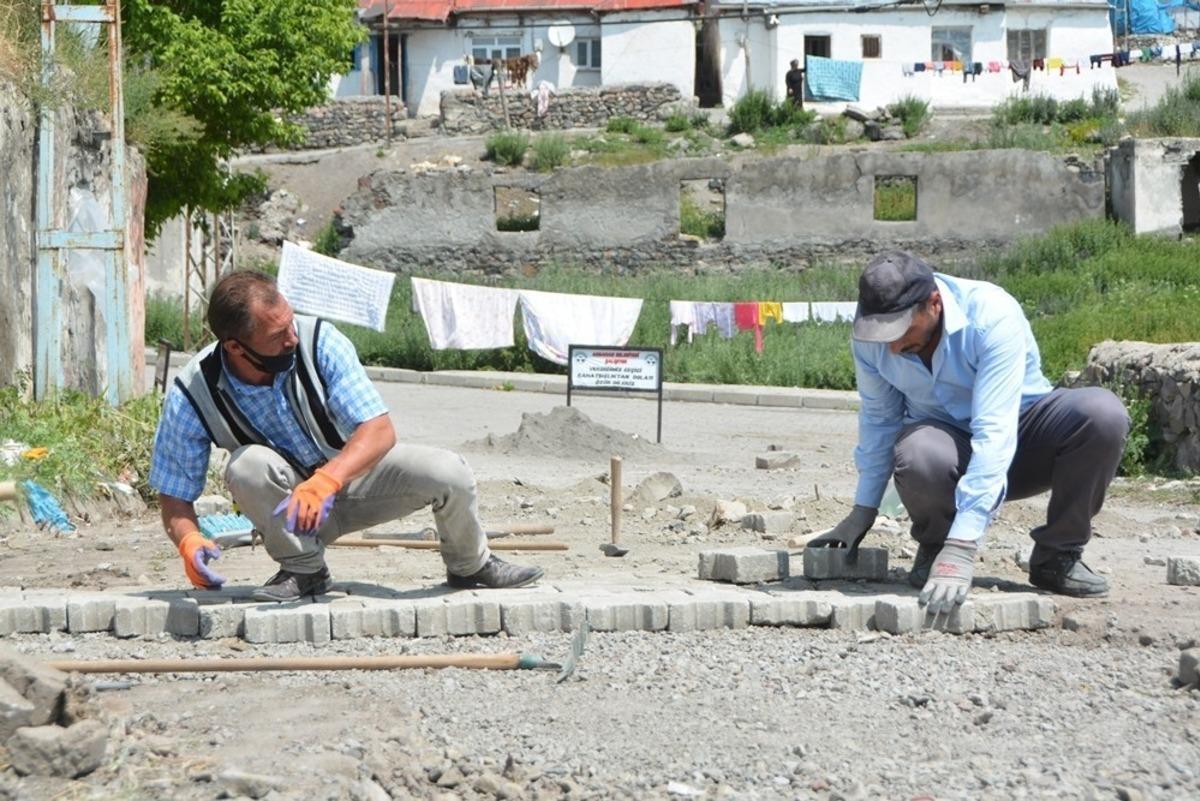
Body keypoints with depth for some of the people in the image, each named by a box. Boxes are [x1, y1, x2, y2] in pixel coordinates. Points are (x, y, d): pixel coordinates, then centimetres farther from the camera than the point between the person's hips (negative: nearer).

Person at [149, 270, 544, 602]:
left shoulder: (319, 340, -23)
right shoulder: (191, 395, -23)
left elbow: (380, 430, -27)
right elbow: (175, 500, -15)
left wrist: (326, 481, -46)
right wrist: (189, 541, -39)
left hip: (355, 471, 1)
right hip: (289, 499, -1)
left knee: (448, 472, -25)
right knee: (248, 465, -34)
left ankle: (471, 567, 7)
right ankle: (303, 569, -12)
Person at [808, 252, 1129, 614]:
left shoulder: (994, 317, -30)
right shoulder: (870, 332, -16)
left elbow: (995, 435, -36)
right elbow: (878, 419, 2)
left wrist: (961, 549, -43)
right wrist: (863, 510, 7)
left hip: (1020, 433, -1)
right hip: (947, 439, 1)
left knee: (1103, 413, -32)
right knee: (915, 454, -37)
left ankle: (1056, 556, -12)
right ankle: (933, 548, -2)